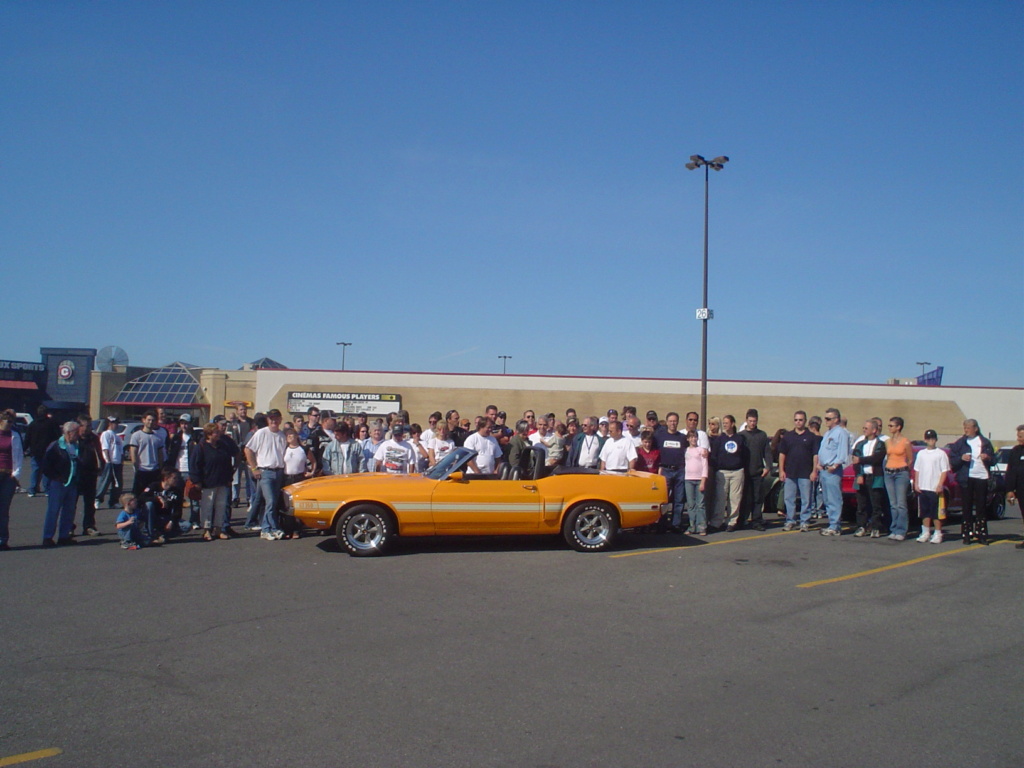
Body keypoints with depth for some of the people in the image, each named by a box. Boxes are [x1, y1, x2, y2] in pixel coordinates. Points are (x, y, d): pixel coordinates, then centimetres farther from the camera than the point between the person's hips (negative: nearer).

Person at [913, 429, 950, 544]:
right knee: (925, 512, 9)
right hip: (922, 487, 4)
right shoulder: (921, 453, 12)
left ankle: (938, 534, 4)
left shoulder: (941, 453, 0)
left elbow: (944, 471, -3)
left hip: (935, 488, -4)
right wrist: (916, 484, 6)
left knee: (936, 512, -2)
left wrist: (940, 485, -12)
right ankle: (926, 533, 16)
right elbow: (917, 470, 15)